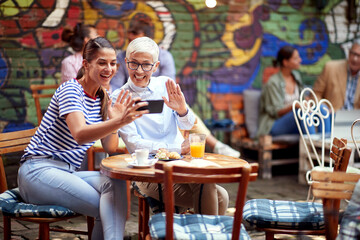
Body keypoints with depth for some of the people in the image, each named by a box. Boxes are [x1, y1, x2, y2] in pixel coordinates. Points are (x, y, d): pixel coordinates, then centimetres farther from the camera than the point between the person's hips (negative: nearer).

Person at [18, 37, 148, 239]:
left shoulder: (102, 99, 13)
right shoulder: (70, 89, -11)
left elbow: (110, 148, 8)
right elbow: (80, 135, -29)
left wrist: (115, 118, -10)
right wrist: (120, 122, -43)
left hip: (68, 172, 7)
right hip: (39, 171, -7)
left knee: (116, 182, -25)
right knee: (107, 210, -26)